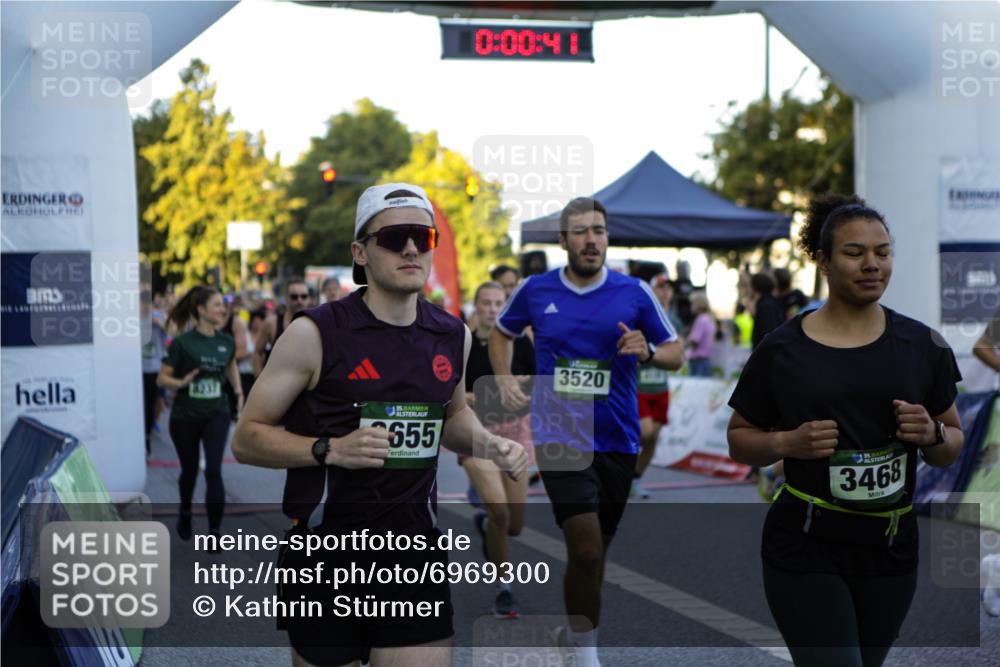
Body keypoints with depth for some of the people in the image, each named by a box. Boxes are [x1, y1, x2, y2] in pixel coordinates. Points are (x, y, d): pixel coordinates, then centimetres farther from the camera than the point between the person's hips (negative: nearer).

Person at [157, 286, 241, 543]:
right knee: (190, 469, 14)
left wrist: (239, 392, 9)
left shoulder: (226, 342, 0)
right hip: (185, 416, -2)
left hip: (216, 415, 2)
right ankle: (185, 513, 43)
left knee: (214, 470, -11)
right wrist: (181, 383, -28)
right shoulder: (182, 343, -12)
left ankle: (215, 531, -7)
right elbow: (162, 378, -9)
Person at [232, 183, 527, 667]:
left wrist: (489, 445, 5)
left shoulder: (453, 337, 6)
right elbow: (247, 438, -7)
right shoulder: (314, 334, -9)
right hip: (325, 552, -3)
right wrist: (331, 449, -21)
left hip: (416, 550, 3)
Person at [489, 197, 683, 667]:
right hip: (560, 438, -2)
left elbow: (675, 355, 6)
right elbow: (501, 333, 20)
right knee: (586, 550, -17)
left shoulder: (634, 293, 0)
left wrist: (646, 351, -14)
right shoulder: (535, 291, 1)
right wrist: (505, 378, 6)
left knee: (594, 552, 15)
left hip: (617, 440, 2)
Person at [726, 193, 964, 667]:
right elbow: (739, 440, 5)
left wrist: (931, 434, -11)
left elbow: (951, 448, 11)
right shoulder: (781, 349, -4)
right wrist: (786, 442, -15)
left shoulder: (922, 345, 3)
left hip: (890, 548, 4)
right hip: (805, 550, -3)